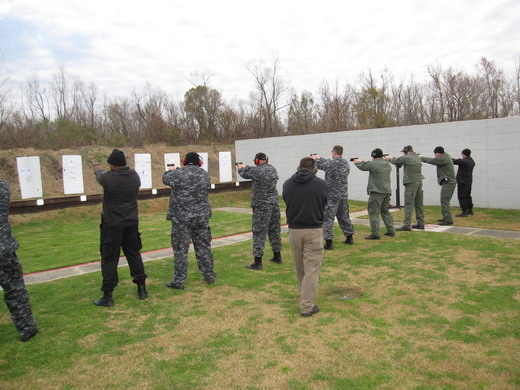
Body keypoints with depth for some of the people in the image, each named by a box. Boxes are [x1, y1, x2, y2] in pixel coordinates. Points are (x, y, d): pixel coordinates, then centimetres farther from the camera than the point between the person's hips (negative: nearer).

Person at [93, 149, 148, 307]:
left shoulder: (108, 177, -16)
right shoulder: (134, 175, -4)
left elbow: (99, 175, 7)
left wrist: (98, 169, 34)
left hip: (112, 225, -4)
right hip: (132, 223, 5)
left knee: (109, 259, 4)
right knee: (134, 254, 15)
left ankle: (107, 296, 9)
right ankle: (142, 289, 22)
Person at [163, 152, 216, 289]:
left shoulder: (177, 174, -9)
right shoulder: (205, 174, 2)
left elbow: (165, 178, 10)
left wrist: (170, 170, 34)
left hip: (181, 218, -3)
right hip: (201, 217, 3)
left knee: (180, 249, 4)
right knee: (203, 247, 14)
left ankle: (179, 281, 8)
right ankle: (209, 276, 24)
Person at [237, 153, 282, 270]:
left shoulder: (256, 171, -14)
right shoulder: (272, 169, 6)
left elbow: (245, 174, 5)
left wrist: (241, 168, 28)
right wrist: (245, 167, 32)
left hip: (261, 206, -7)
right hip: (274, 204, 7)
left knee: (259, 233, -3)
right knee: (274, 231, 17)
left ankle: (257, 262, -2)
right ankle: (277, 256, 29)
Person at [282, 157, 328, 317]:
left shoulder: (287, 184, 0)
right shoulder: (321, 184, -5)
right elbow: (325, 205, 8)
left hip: (294, 230, 3)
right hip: (314, 230, -3)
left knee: (299, 266, 19)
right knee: (312, 268, 2)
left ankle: (305, 296, 40)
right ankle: (307, 306, 2)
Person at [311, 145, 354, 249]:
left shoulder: (331, 163, -16)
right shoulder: (346, 163, 7)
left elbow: (319, 164, 1)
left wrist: (316, 158, 24)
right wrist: (319, 158, 30)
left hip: (332, 196, -7)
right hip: (344, 195, 7)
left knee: (328, 218, -2)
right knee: (344, 217, 19)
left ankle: (329, 242, -3)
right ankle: (349, 237, 29)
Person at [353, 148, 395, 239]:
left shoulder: (373, 164, -13)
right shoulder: (387, 164, 12)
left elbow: (362, 166, -1)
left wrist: (357, 162, 21)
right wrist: (362, 162, 25)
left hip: (377, 192, -8)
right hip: (387, 191, 8)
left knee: (373, 213, -3)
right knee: (386, 212, 19)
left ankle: (375, 234, -4)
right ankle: (391, 231, 23)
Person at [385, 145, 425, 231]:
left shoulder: (406, 158, -11)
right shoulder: (417, 158, 15)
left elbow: (396, 161, 0)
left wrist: (388, 158, 21)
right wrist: (391, 158, 24)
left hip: (411, 183, -8)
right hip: (419, 182, 8)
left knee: (409, 204, -7)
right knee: (419, 204, 13)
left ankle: (407, 225, -8)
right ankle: (421, 223, 18)